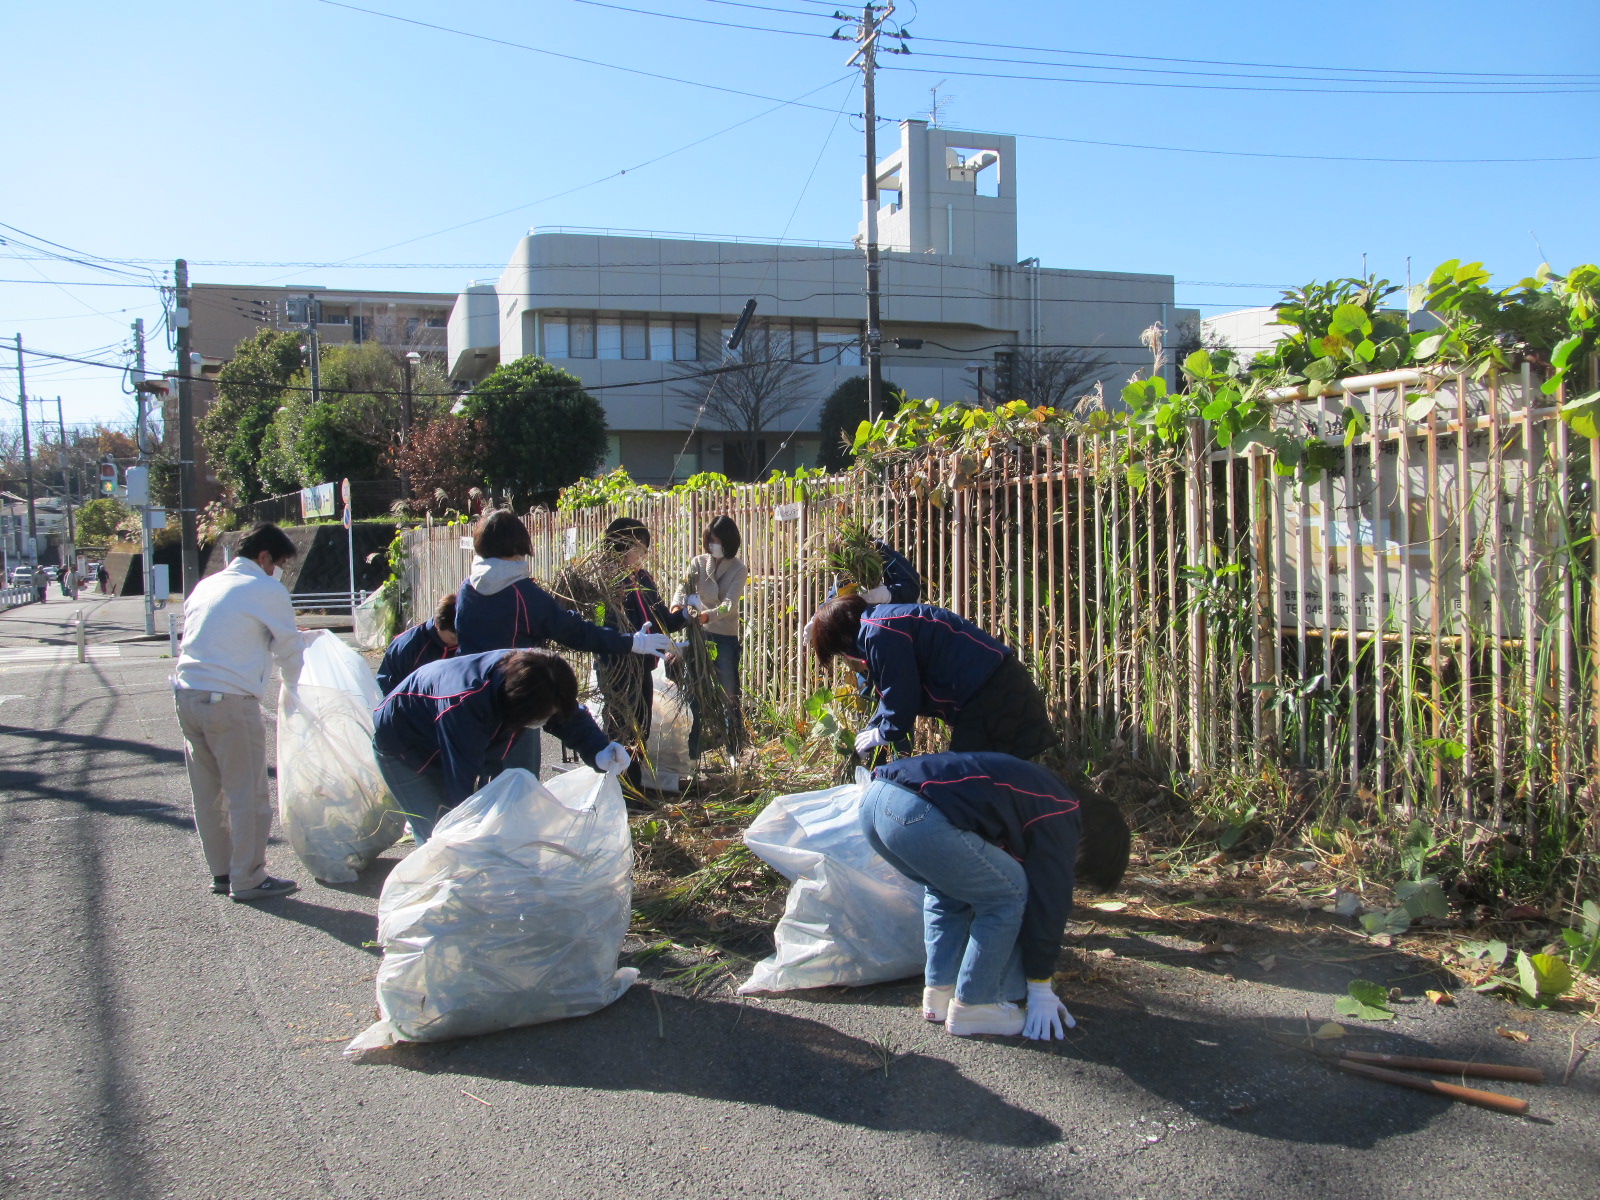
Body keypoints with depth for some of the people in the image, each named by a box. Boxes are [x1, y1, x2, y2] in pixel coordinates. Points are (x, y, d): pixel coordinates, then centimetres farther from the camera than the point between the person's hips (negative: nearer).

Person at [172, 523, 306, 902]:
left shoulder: (205, 586, 19)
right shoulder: (267, 591, -2)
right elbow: (289, 648, 4)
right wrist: (295, 686, 23)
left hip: (188, 696, 8)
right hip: (230, 700, -8)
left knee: (208, 794, 14)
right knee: (248, 794, 1)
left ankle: (221, 871, 24)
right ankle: (247, 879, 7)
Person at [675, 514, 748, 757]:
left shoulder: (739, 569, -5)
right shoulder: (698, 562, 5)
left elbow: (730, 603, -18)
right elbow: (685, 588, -8)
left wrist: (708, 615, -37)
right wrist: (678, 607, -31)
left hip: (726, 636, -3)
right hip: (698, 634, 3)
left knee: (730, 693, 2)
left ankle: (735, 749, 12)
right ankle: (692, 750, 13)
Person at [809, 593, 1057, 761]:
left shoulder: (879, 632, -14)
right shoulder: (885, 622, 19)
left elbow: (902, 697, -14)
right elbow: (894, 695, 29)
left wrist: (884, 734, 4)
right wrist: (869, 734, 28)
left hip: (990, 695, -10)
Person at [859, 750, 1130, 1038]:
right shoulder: (1060, 821, 9)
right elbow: (1049, 904, 10)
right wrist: (1041, 992, 22)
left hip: (873, 798, 10)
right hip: (918, 814, -10)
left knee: (947, 888, 31)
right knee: (1008, 894, 8)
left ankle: (939, 993, 28)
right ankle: (971, 1007, 14)